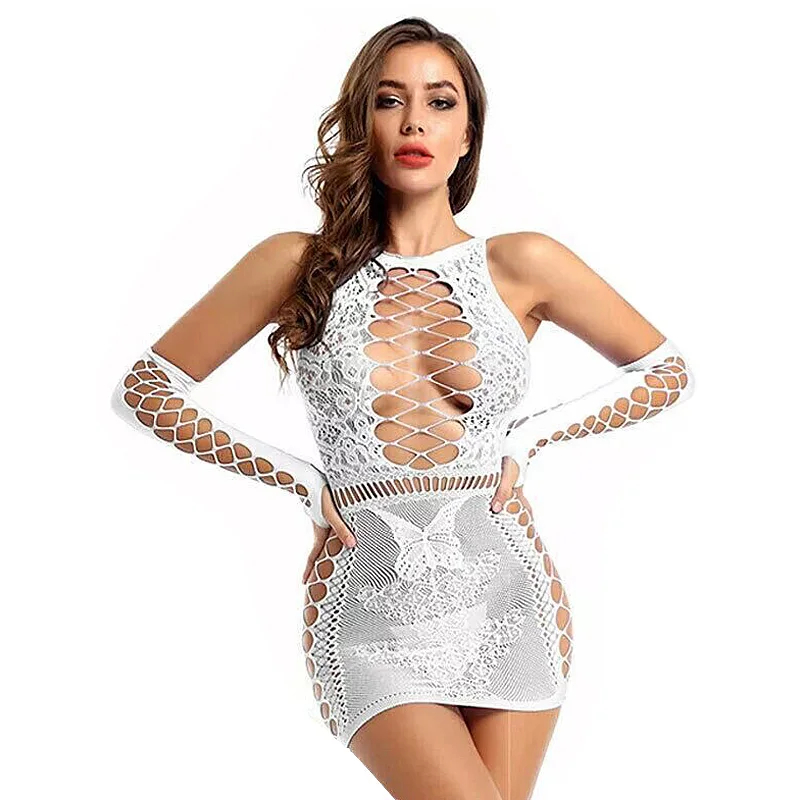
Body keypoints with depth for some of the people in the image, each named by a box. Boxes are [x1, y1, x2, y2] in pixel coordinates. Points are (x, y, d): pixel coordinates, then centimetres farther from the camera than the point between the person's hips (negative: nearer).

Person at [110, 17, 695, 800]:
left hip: (509, 598, 2)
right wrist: (295, 477, -2)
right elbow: (144, 388, 5)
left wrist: (533, 435, 0)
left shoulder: (521, 264, 2)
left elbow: (666, 371, 13)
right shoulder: (298, 264, 0)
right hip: (371, 613, -1)